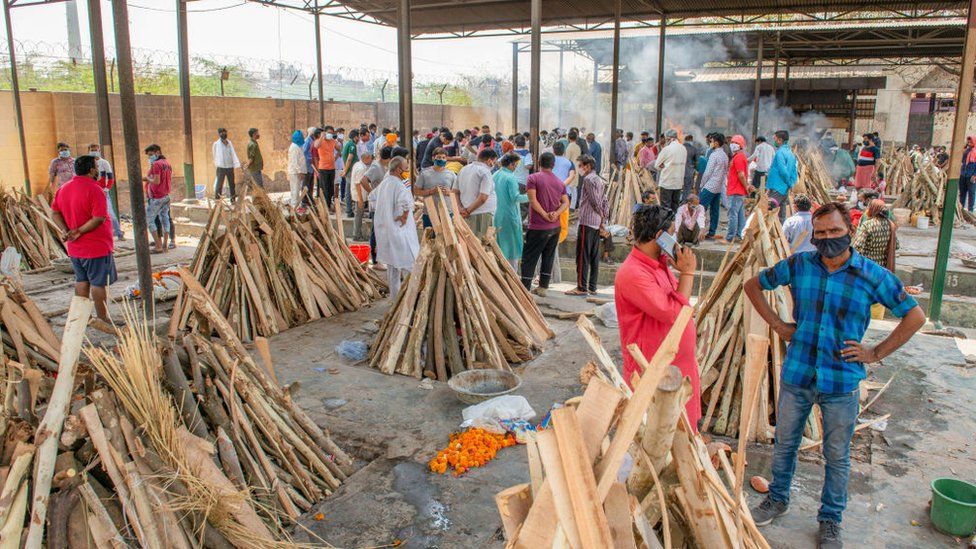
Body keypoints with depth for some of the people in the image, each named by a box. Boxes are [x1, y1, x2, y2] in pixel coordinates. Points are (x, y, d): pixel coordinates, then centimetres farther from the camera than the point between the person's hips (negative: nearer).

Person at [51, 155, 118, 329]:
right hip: (96, 246, -7)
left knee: (82, 281, 18)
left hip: (74, 247, 7)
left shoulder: (63, 188, 7)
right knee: (98, 283, 3)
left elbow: (55, 213, 8)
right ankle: (102, 318, 11)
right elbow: (99, 218, -25)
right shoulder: (94, 189, -18)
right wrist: (79, 231, -17)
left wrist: (65, 231, -4)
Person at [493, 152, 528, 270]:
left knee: (500, 245, 17)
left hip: (498, 215, 8)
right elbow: (516, 197, -21)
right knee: (513, 247, 3)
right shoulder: (510, 178, -17)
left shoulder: (495, 175, 7)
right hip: (510, 215, -8)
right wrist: (529, 196, -12)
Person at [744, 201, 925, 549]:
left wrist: (876, 353, -4)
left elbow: (915, 316, 0)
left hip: (842, 383, -1)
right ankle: (777, 500, 41)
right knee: (784, 444, 18)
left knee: (837, 457, 14)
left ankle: (830, 520, 34)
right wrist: (778, 325, 2)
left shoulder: (872, 276, -8)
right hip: (797, 376, 2)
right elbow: (753, 286, 9)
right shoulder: (799, 265, -3)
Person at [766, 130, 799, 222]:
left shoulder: (780, 153, -12)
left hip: (776, 189, -9)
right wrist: (790, 184, 11)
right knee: (781, 216, 13)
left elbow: (783, 170, -18)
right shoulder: (791, 153, 16)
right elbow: (794, 172, 16)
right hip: (785, 190, 9)